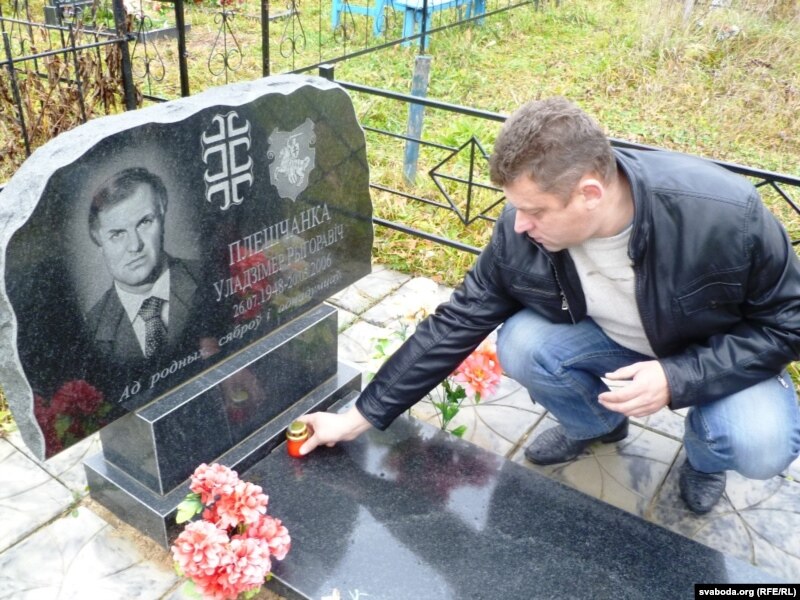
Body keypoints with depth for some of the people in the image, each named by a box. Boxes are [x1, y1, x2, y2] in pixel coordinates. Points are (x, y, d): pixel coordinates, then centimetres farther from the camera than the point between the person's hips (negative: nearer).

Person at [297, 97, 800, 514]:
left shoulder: (728, 214, -34)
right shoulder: (521, 232, -24)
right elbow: (455, 325, -16)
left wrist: (678, 378, -33)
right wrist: (362, 417, -13)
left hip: (721, 357, -2)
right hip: (609, 343, 3)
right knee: (520, 345, -24)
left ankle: (704, 456, 10)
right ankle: (596, 424, 9)